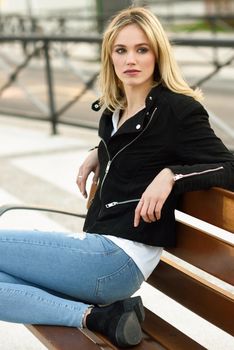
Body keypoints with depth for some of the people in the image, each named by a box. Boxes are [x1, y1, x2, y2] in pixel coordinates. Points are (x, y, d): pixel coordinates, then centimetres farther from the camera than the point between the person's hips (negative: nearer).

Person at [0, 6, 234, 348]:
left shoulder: (179, 109, -9)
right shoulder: (115, 111, 15)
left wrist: (170, 175, -25)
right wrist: (97, 154, 17)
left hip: (121, 257, -9)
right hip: (98, 246, 9)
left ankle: (94, 313, -10)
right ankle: (96, 316, -9)